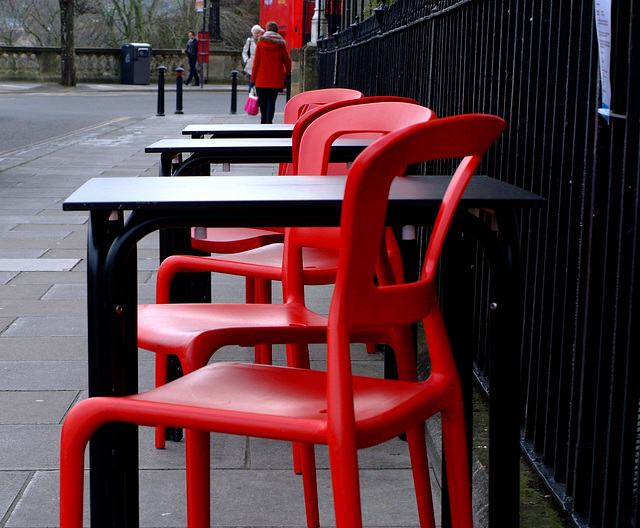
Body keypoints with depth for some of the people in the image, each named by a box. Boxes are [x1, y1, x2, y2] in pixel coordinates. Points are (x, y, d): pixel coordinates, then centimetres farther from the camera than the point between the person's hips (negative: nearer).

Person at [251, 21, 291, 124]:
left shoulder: (260, 43, -1)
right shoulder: (280, 44, -1)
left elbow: (256, 62, -1)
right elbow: (287, 61, 5)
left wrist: (253, 78, 4)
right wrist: (288, 73, 22)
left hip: (262, 78, 1)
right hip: (276, 79, 0)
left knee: (262, 101, 12)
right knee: (271, 100, -2)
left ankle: (263, 121, 23)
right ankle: (268, 121, -13)